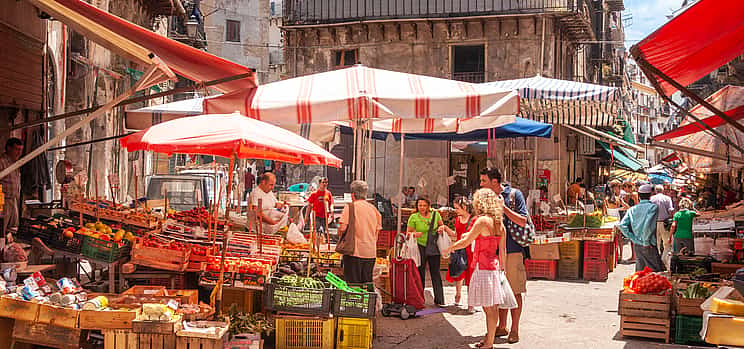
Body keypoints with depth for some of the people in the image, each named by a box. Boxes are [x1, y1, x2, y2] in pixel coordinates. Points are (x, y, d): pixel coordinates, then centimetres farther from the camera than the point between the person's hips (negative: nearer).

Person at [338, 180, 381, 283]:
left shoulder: (350, 207, -7)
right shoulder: (374, 209, 8)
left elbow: (342, 228, -12)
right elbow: (377, 230, 13)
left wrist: (341, 239, 7)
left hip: (354, 251, -5)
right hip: (371, 252, 5)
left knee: (352, 283, 0)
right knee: (367, 283, 11)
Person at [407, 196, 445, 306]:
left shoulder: (435, 214, 5)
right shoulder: (413, 217, -2)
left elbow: (441, 225, 20)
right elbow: (408, 232, 2)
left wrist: (441, 228, -3)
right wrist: (414, 234, -19)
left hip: (433, 247, 2)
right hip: (420, 247, -2)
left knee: (436, 273, 2)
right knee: (420, 273, 2)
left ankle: (439, 300, 7)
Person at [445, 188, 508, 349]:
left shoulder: (482, 221, -14)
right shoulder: (499, 223, 10)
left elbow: (466, 242, -8)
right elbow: (502, 250, 13)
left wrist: (451, 247, 8)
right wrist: (502, 269, 21)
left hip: (483, 268, -8)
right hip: (494, 267, 8)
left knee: (490, 307, -3)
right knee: (490, 307, 15)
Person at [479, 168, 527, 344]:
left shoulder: (514, 194, -5)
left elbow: (523, 221, -11)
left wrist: (502, 207, -15)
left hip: (512, 250, -6)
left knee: (514, 291, -1)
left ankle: (514, 330, 6)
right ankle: (502, 327, 20)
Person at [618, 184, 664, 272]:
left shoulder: (632, 209, 6)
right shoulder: (653, 207, -10)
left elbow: (622, 225, -3)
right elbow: (648, 225, -23)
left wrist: (633, 238, 2)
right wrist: (646, 242, -14)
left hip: (636, 245, 6)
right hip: (649, 247, -6)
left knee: (640, 270, 14)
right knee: (658, 271, 1)